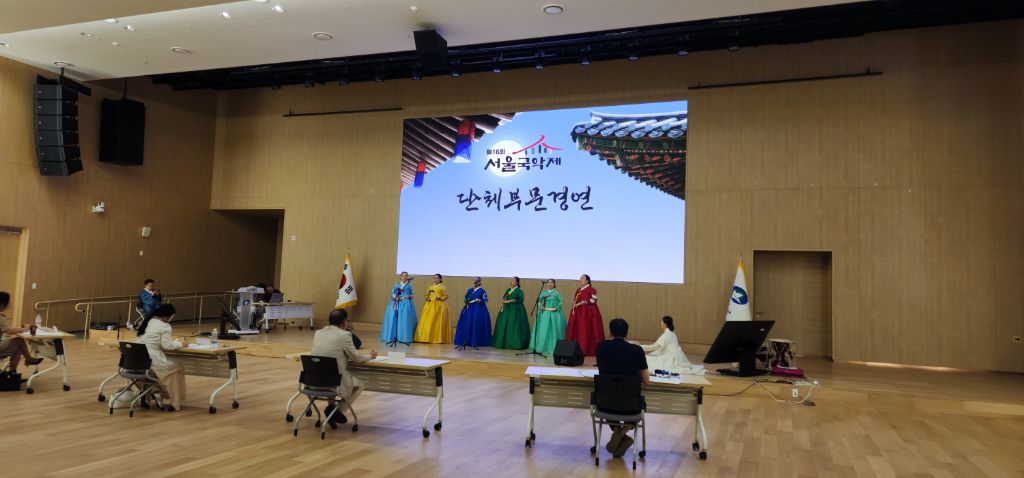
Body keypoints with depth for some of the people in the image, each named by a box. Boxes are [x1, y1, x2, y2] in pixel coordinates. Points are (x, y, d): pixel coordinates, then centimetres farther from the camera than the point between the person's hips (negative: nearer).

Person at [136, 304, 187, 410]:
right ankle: (175, 401, 9)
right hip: (152, 360, -8)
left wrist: (174, 341, 21)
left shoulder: (148, 321, 16)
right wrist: (180, 344, 2)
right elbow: (166, 345, -14)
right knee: (177, 368, 8)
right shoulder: (164, 326, -9)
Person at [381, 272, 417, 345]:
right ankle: (392, 337, 1)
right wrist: (395, 297, -10)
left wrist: (409, 296, -10)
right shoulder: (397, 284, 14)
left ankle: (404, 338, -8)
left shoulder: (409, 285, 10)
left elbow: (413, 294, 10)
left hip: (406, 304, -2)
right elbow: (392, 293, 9)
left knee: (404, 320, -10)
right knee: (393, 319, -4)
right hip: (396, 303, 2)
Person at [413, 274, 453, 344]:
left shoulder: (443, 287, 2)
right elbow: (427, 295, 20)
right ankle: (428, 338, 1)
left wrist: (440, 298, -17)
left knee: (438, 322, -9)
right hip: (430, 306, 5)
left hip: (439, 306, -5)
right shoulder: (430, 287, 17)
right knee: (428, 322, -2)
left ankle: (438, 339, -6)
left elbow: (446, 296, -1)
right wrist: (427, 298, -1)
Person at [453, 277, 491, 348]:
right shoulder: (469, 290, 15)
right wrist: (467, 301, -3)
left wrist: (480, 301, -20)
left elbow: (485, 300, -3)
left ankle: (476, 342, -4)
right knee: (467, 324, 1)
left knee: (477, 325, -9)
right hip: (469, 309, 5)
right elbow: (465, 298, 18)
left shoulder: (482, 291, 1)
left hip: (478, 309, -5)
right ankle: (466, 341, 7)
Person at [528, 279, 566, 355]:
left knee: (553, 330, -4)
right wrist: (541, 307, -9)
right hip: (544, 313, 3)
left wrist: (557, 308, -13)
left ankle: (553, 348, 1)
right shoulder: (543, 292, 10)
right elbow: (539, 301, 7)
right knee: (543, 330, 1)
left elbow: (561, 302, -2)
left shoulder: (557, 293, 2)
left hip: (554, 314, -3)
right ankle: (542, 347, 8)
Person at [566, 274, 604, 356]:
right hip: (578, 312, 8)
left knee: (587, 331, -10)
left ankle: (588, 350, -6)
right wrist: (574, 303, 1)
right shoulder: (578, 290, 17)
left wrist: (583, 302, -18)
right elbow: (574, 300, 23)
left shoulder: (591, 289, -6)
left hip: (588, 312, -8)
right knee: (577, 331, 4)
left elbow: (594, 300, -15)